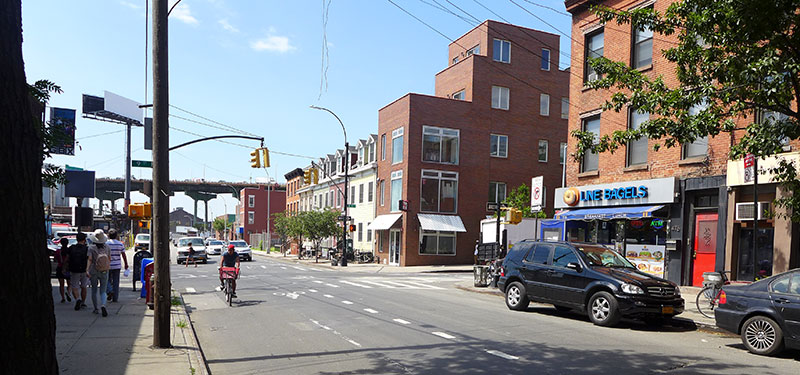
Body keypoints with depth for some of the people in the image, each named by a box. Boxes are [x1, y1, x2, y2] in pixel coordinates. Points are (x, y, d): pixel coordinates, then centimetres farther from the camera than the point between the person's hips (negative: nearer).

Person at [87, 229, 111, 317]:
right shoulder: (106, 247, 0)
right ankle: (103, 305, -22)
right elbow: (110, 259, 6)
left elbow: (90, 259, -17)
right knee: (103, 291, 3)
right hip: (104, 271, 1)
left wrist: (87, 270, -23)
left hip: (93, 271, -1)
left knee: (94, 290, 16)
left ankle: (95, 309, 22)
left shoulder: (91, 247, -7)